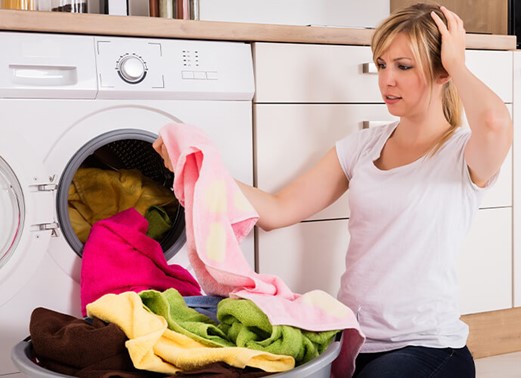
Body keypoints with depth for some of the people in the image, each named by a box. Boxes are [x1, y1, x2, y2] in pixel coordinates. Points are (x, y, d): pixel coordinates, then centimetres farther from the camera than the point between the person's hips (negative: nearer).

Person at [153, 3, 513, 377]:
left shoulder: (464, 154, -5)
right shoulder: (362, 147, 9)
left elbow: (496, 122, -31)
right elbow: (276, 211, 2)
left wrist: (457, 64, -12)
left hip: (426, 347, -3)